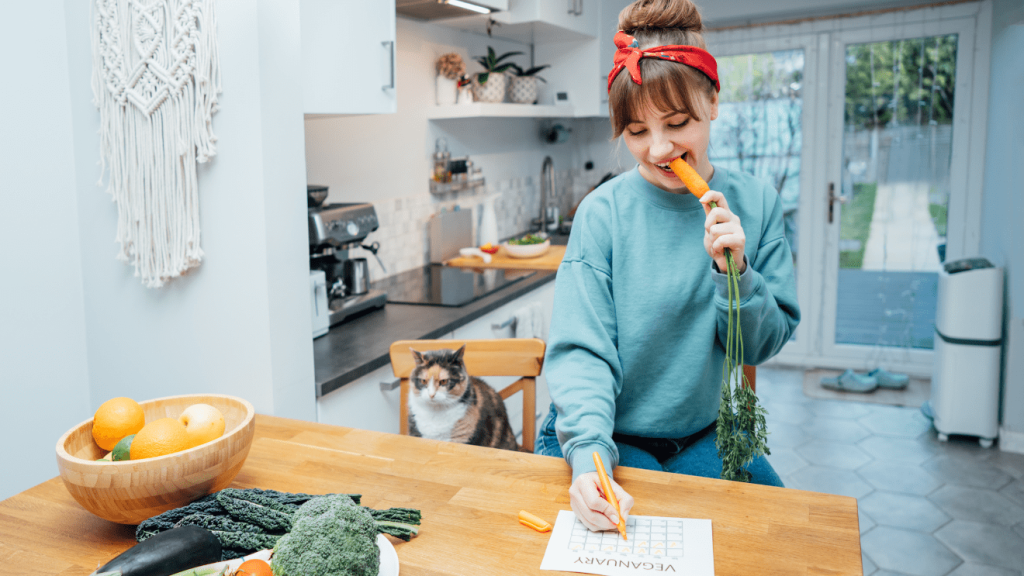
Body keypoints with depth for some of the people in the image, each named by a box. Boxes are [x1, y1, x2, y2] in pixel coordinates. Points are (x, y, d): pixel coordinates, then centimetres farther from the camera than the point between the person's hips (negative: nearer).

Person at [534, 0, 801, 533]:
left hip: (700, 438, 3)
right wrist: (588, 457, -34)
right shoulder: (604, 213, -14)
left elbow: (762, 345, -1)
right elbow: (581, 350, -18)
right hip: (603, 435, -3)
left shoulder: (755, 203, -4)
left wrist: (735, 270, -21)